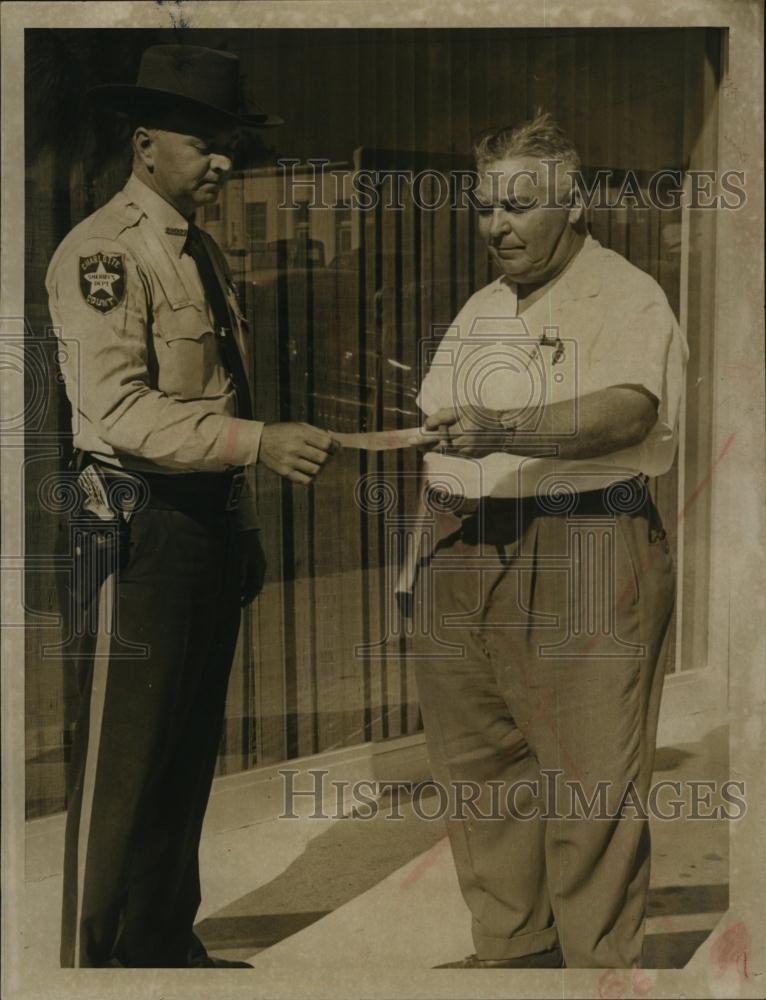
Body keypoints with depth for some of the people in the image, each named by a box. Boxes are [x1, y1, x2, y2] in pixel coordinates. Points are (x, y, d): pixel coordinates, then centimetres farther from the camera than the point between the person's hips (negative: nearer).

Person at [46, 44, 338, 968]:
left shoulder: (203, 250, 15)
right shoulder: (101, 252, -12)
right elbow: (117, 408, -22)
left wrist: (243, 526, 17)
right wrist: (259, 443, -30)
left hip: (213, 520, 9)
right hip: (140, 525, -8)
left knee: (191, 750, 15)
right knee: (120, 760, -1)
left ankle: (164, 942, 28)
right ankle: (88, 957, 13)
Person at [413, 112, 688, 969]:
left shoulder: (626, 298, -6)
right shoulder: (482, 309, 19)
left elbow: (625, 412, -25)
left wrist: (504, 430, -38)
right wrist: (425, 554, 15)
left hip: (581, 560, -7)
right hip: (465, 559, 8)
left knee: (589, 781, -3)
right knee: (479, 765, 12)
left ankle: (598, 965, 12)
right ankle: (510, 949, 27)